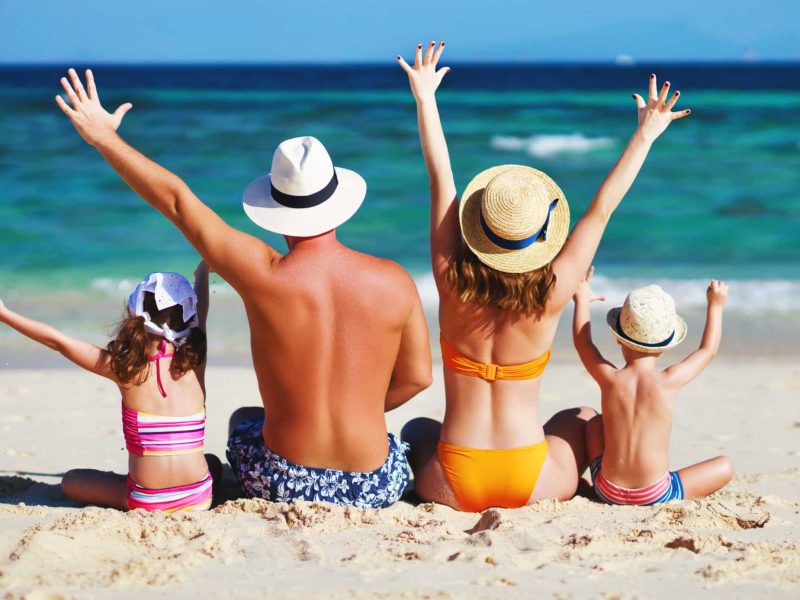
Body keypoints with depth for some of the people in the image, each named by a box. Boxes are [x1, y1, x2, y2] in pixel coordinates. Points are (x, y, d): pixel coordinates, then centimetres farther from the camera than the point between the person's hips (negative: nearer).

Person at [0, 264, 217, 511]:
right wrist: (203, 271, 37)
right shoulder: (194, 364, -3)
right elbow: (200, 315, 17)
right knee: (213, 463, 37)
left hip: (147, 501, -2)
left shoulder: (126, 368, -9)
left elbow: (57, 340, 0)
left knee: (70, 480, 21)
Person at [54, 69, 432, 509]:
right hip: (375, 490, 1)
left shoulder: (265, 276, -14)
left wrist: (103, 138, 5)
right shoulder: (394, 282, -8)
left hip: (282, 485, -1)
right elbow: (417, 377, 3)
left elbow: (176, 200, -5)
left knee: (242, 420, 35)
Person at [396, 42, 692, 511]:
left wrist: (424, 98, 3)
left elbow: (441, 182, -5)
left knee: (416, 429, 35)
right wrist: (645, 135, 3)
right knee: (582, 419, 31)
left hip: (455, 486, 1)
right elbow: (602, 210, -5)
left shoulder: (454, 284, -12)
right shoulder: (550, 296, -14)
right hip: (531, 485, 0)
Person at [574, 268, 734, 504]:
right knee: (724, 466, 14)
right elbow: (708, 350, 7)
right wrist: (715, 305, 20)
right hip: (656, 494, -2)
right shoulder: (667, 381, -12)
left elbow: (582, 341, 13)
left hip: (608, 491, 2)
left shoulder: (609, 379, -8)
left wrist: (582, 301, 28)